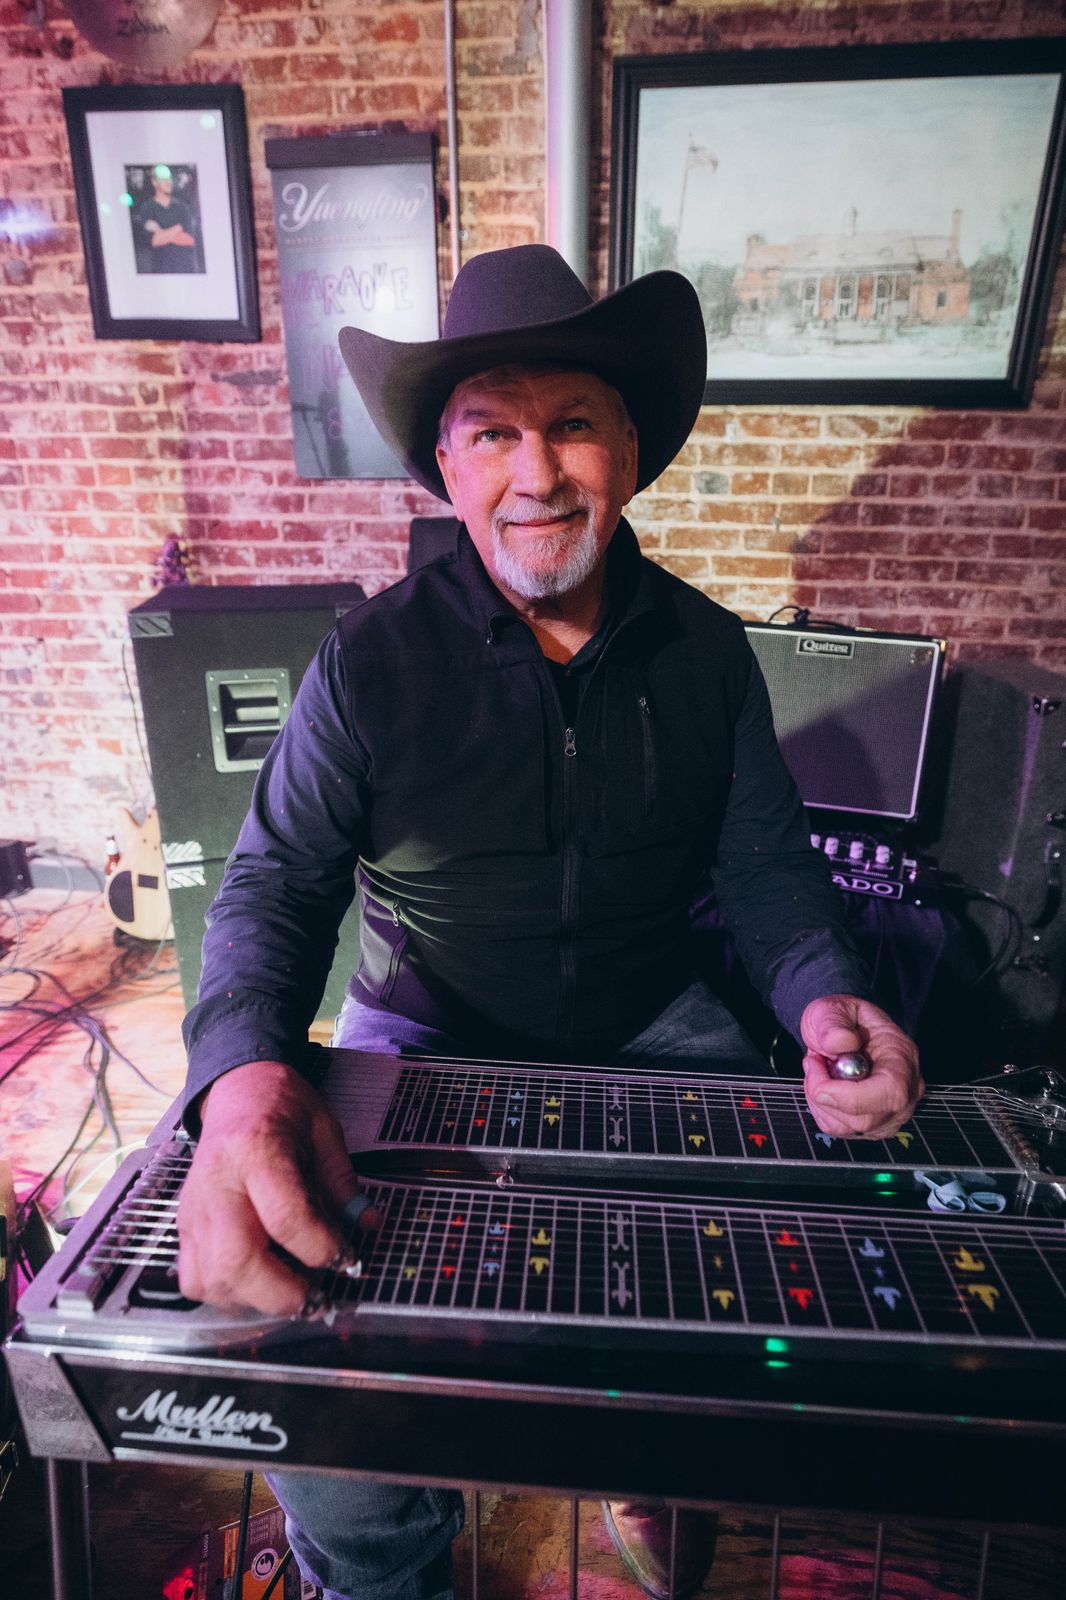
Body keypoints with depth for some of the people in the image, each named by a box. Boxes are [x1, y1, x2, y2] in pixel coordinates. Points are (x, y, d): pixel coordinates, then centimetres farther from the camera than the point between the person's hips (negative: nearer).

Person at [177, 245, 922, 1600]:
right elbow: (278, 880, -13)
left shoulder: (706, 650, -1)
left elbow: (766, 862, 0)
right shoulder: (373, 661, -10)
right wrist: (245, 1070, -33)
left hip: (649, 1029, 3)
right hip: (426, 1043, -2)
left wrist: (825, 995, -20)